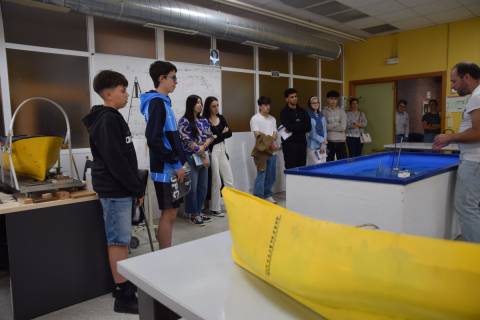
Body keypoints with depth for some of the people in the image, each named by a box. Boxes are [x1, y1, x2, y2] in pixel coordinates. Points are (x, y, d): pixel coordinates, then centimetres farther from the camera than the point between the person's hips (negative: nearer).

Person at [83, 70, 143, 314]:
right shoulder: (107, 120, -16)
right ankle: (123, 296, 6)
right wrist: (137, 188, -14)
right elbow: (116, 161, -22)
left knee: (121, 240, 15)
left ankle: (125, 285, 26)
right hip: (115, 190, -10)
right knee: (118, 241, -3)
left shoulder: (111, 118, 16)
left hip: (119, 189, 10)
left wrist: (133, 188, 16)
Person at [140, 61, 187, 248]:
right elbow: (153, 139, -23)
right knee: (169, 213, -2)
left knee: (171, 212, 15)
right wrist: (177, 164, -18)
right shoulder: (157, 102, -14)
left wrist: (179, 161, 16)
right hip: (165, 169, -9)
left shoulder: (162, 102, 16)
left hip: (169, 168, 9)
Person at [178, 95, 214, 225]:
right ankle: (193, 214, 11)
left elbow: (210, 137, 8)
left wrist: (203, 147, -13)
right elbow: (188, 142, -12)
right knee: (192, 187, -1)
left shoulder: (204, 121, 12)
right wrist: (203, 155, -11)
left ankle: (199, 212, 22)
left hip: (204, 158, 6)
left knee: (203, 187, 10)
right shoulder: (184, 121, -7)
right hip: (191, 158, -6)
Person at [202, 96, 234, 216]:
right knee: (216, 182, 1)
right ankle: (214, 209, 14)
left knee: (229, 180, 7)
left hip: (222, 151, 6)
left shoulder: (221, 118, 11)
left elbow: (229, 133, 4)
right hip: (212, 152, -6)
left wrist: (217, 136, -10)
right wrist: (222, 133, -6)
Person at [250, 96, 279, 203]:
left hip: (272, 151, 6)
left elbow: (275, 135, 10)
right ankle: (258, 198, 0)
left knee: (271, 176, 12)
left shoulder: (272, 119, 15)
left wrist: (271, 139, -12)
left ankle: (268, 195, 26)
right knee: (261, 176, -7)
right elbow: (258, 135, -11)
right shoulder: (255, 119, -4)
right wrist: (270, 139, -16)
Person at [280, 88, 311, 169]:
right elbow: (288, 127, -17)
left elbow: (308, 127, 1)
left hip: (302, 143, 5)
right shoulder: (284, 112, -1)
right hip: (290, 144, -4)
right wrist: (301, 125, -6)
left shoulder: (302, 112, 12)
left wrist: (293, 128, -8)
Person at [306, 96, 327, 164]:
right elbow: (311, 133, -11)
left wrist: (323, 144, -2)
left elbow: (324, 131, 8)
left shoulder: (321, 115, 11)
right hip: (313, 146, -6)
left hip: (322, 145, 6)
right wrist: (322, 140, -10)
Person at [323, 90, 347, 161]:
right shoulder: (324, 112, 1)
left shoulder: (341, 111, 4)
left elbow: (343, 127, -7)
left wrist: (330, 127, -6)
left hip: (341, 141, 1)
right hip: (329, 141, -1)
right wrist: (337, 124, -7)